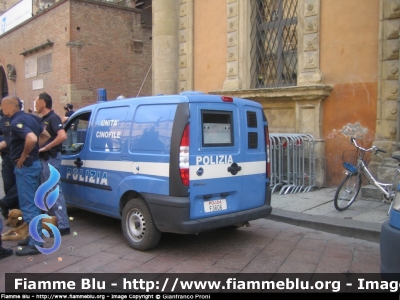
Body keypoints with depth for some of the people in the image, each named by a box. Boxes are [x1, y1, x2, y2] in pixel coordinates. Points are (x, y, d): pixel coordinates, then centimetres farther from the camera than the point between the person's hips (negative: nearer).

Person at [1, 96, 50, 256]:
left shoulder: (16, 122, -17)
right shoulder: (29, 117, 13)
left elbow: (32, 139, -35)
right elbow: (45, 135, 23)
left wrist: (23, 156, -20)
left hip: (25, 166, -10)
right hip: (33, 163, 10)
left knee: (28, 206, -4)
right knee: (32, 203, 17)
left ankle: (35, 244, 1)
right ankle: (36, 236, 27)